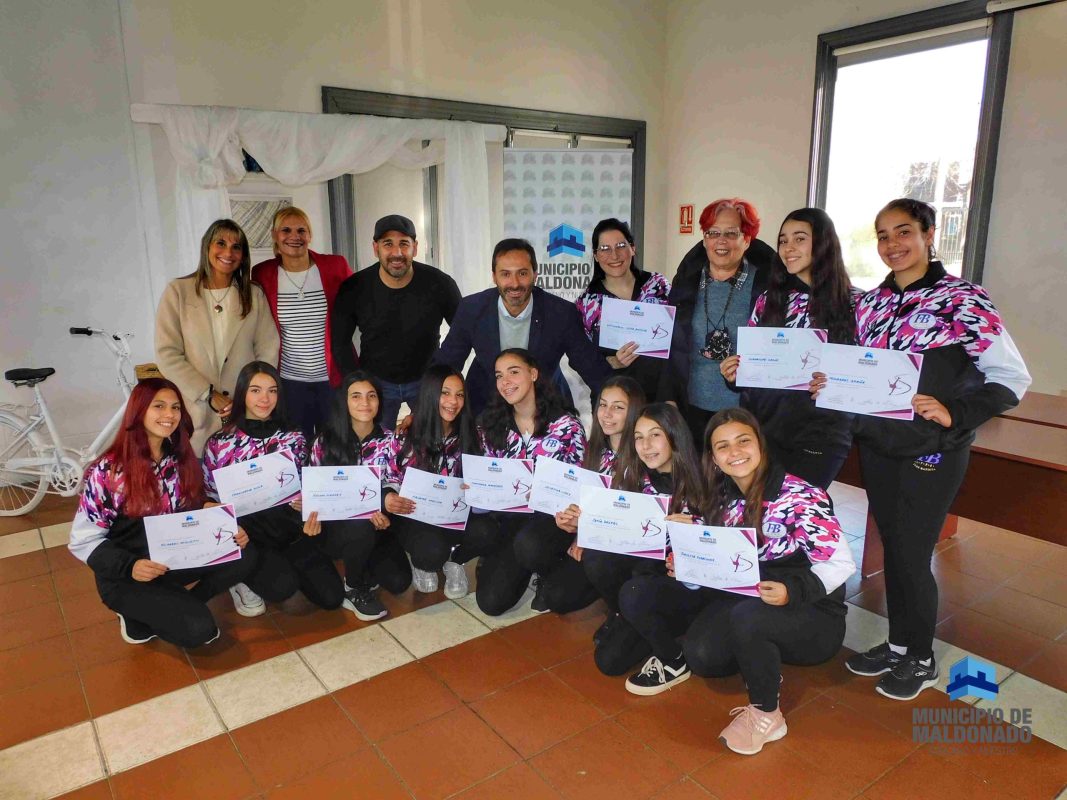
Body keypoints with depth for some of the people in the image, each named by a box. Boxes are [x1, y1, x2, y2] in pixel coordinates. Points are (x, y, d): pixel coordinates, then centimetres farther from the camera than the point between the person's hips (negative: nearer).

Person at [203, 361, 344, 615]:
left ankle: (282, 564, 16)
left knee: (332, 596, -9)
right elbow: (210, 499, 5)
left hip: (289, 529, 3)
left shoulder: (293, 439, 5)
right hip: (246, 533, -2)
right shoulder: (219, 443, 0)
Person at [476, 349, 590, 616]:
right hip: (509, 516, 4)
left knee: (528, 545, -39)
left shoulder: (566, 424, -10)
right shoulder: (491, 424, 1)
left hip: (553, 514, -3)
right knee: (491, 602, -9)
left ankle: (552, 574, -1)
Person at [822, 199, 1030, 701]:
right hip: (876, 446, 5)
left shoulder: (963, 300, -10)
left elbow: (1012, 377, -10)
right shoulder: (870, 303, 6)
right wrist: (831, 384, -7)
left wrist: (955, 413, -23)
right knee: (892, 547, 15)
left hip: (932, 452, -5)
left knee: (912, 556, 3)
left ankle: (920, 659, 25)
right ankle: (897, 643, 33)